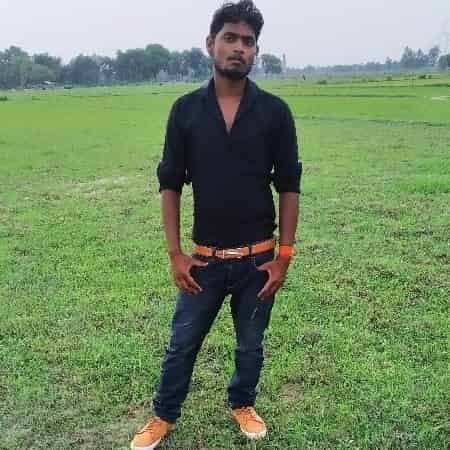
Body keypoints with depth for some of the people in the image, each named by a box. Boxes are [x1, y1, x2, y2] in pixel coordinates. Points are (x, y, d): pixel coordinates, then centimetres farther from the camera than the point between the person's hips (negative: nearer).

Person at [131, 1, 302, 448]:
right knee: (182, 343, 14)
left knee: (250, 344, 18)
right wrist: (175, 254, -3)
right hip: (205, 258, 0)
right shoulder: (186, 110, -3)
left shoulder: (274, 111, -5)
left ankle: (242, 404, 44)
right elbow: (170, 184, 1)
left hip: (257, 257, 0)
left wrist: (284, 256, -5)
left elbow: (288, 187, -2)